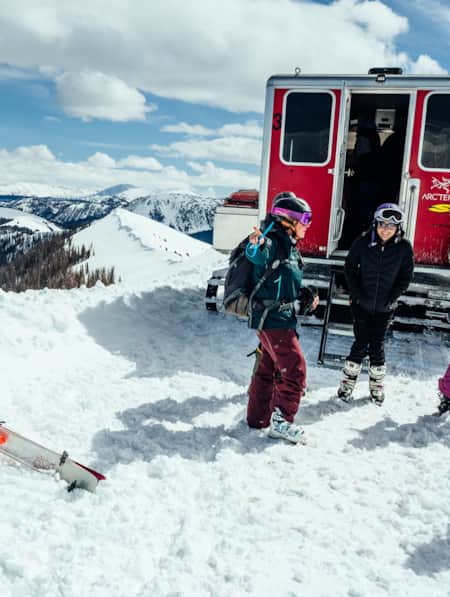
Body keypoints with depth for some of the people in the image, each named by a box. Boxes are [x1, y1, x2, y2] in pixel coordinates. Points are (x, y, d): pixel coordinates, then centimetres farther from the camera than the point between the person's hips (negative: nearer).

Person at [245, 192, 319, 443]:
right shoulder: (273, 242, -14)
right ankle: (282, 421, 3)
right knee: (295, 369, -6)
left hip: (282, 319, 10)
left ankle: (259, 418, 28)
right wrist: (256, 246, -60)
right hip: (274, 319, -10)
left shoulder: (291, 248, 15)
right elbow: (259, 256, -39)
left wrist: (307, 296, 9)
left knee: (268, 369, 16)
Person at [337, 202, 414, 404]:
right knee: (361, 343, 2)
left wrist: (391, 298, -8)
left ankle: (376, 385, 26)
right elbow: (350, 268, -1)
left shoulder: (404, 247, -9)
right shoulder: (363, 242, -11)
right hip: (361, 304, -1)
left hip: (384, 307, 1)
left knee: (377, 345, 8)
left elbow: (406, 276, 0)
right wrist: (356, 294, -8)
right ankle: (348, 381, 19)